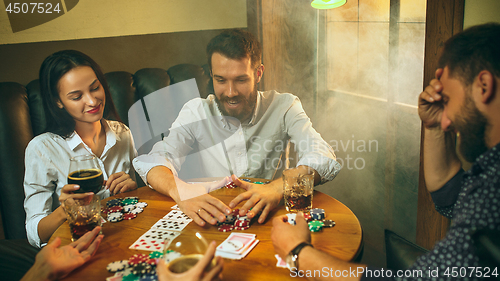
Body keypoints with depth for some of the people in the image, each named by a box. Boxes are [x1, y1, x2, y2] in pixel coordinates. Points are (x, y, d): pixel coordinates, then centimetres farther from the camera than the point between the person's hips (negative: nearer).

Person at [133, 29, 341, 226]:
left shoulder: (284, 107, -6)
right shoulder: (196, 112, -3)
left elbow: (323, 159, -18)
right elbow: (151, 161, -13)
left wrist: (277, 188, -38)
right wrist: (181, 193, -37)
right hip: (211, 222, -1)